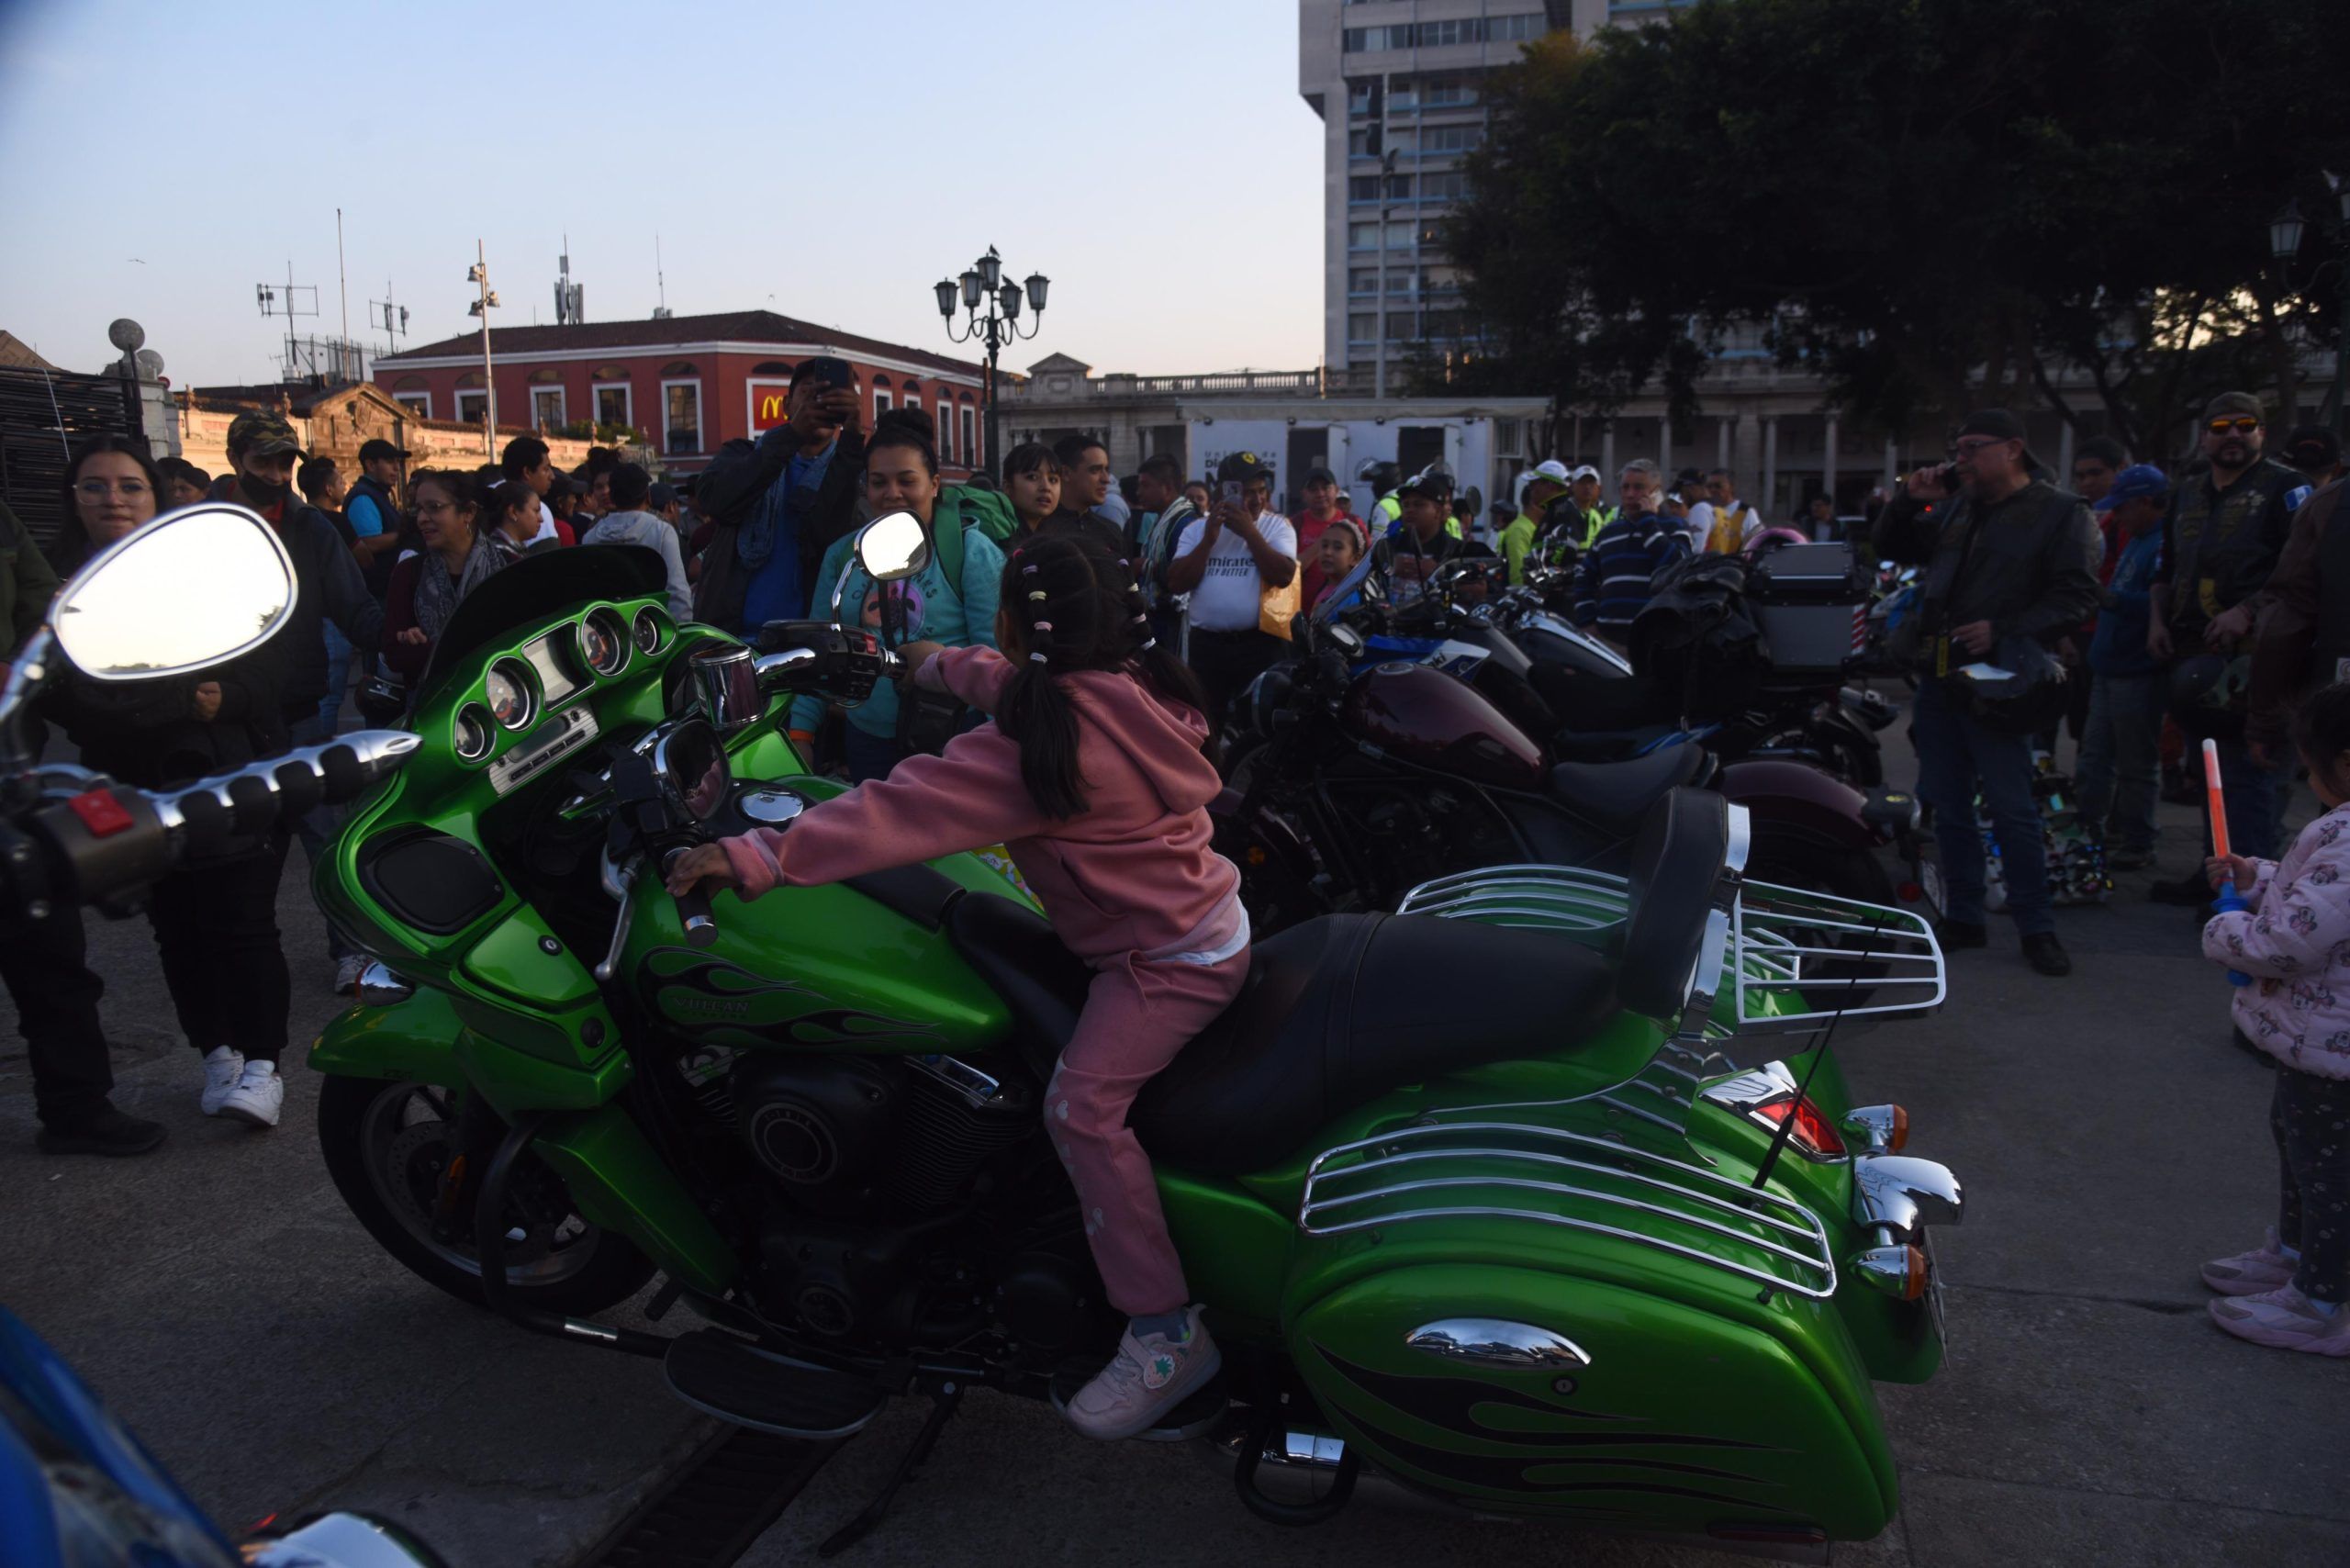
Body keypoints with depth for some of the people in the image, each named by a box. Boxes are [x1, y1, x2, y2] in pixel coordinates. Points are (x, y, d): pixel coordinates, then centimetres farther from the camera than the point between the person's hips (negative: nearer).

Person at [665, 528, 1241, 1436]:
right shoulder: (1128, 684, 4)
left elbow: (908, 810, -29)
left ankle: (1164, 1333, -14)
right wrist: (933, 665, 41)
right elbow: (1011, 680, 24)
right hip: (1206, 921, 11)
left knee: (1082, 1104, -20)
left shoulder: (1041, 742, -25)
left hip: (1168, 956, -10)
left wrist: (758, 858, -28)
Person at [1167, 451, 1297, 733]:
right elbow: (1176, 583, -2)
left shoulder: (1277, 525, 2)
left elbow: (1284, 576, -13)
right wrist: (1208, 540, -9)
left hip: (1261, 643, -2)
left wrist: (1250, 532, -13)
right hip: (1206, 643, 2)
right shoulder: (1197, 528, 7)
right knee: (1204, 728, 10)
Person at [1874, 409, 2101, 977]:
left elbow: (2076, 596, -11)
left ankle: (2037, 928, 6)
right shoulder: (1953, 509, 16)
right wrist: (1910, 501, 6)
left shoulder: (2060, 513, -3)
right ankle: (1964, 916, 20)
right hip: (1937, 677, 7)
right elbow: (1892, 551, 23)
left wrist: (2002, 630, -21)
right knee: (1946, 804, 10)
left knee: (2012, 810, -5)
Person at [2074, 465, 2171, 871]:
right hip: (2109, 666, 10)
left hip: (2139, 672, -10)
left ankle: (2136, 844, 10)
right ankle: (2088, 827, 25)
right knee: (2095, 754, 15)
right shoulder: (2135, 540, 15)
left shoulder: (2165, 544, -17)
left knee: (2137, 764, 1)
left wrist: (2110, 598, -27)